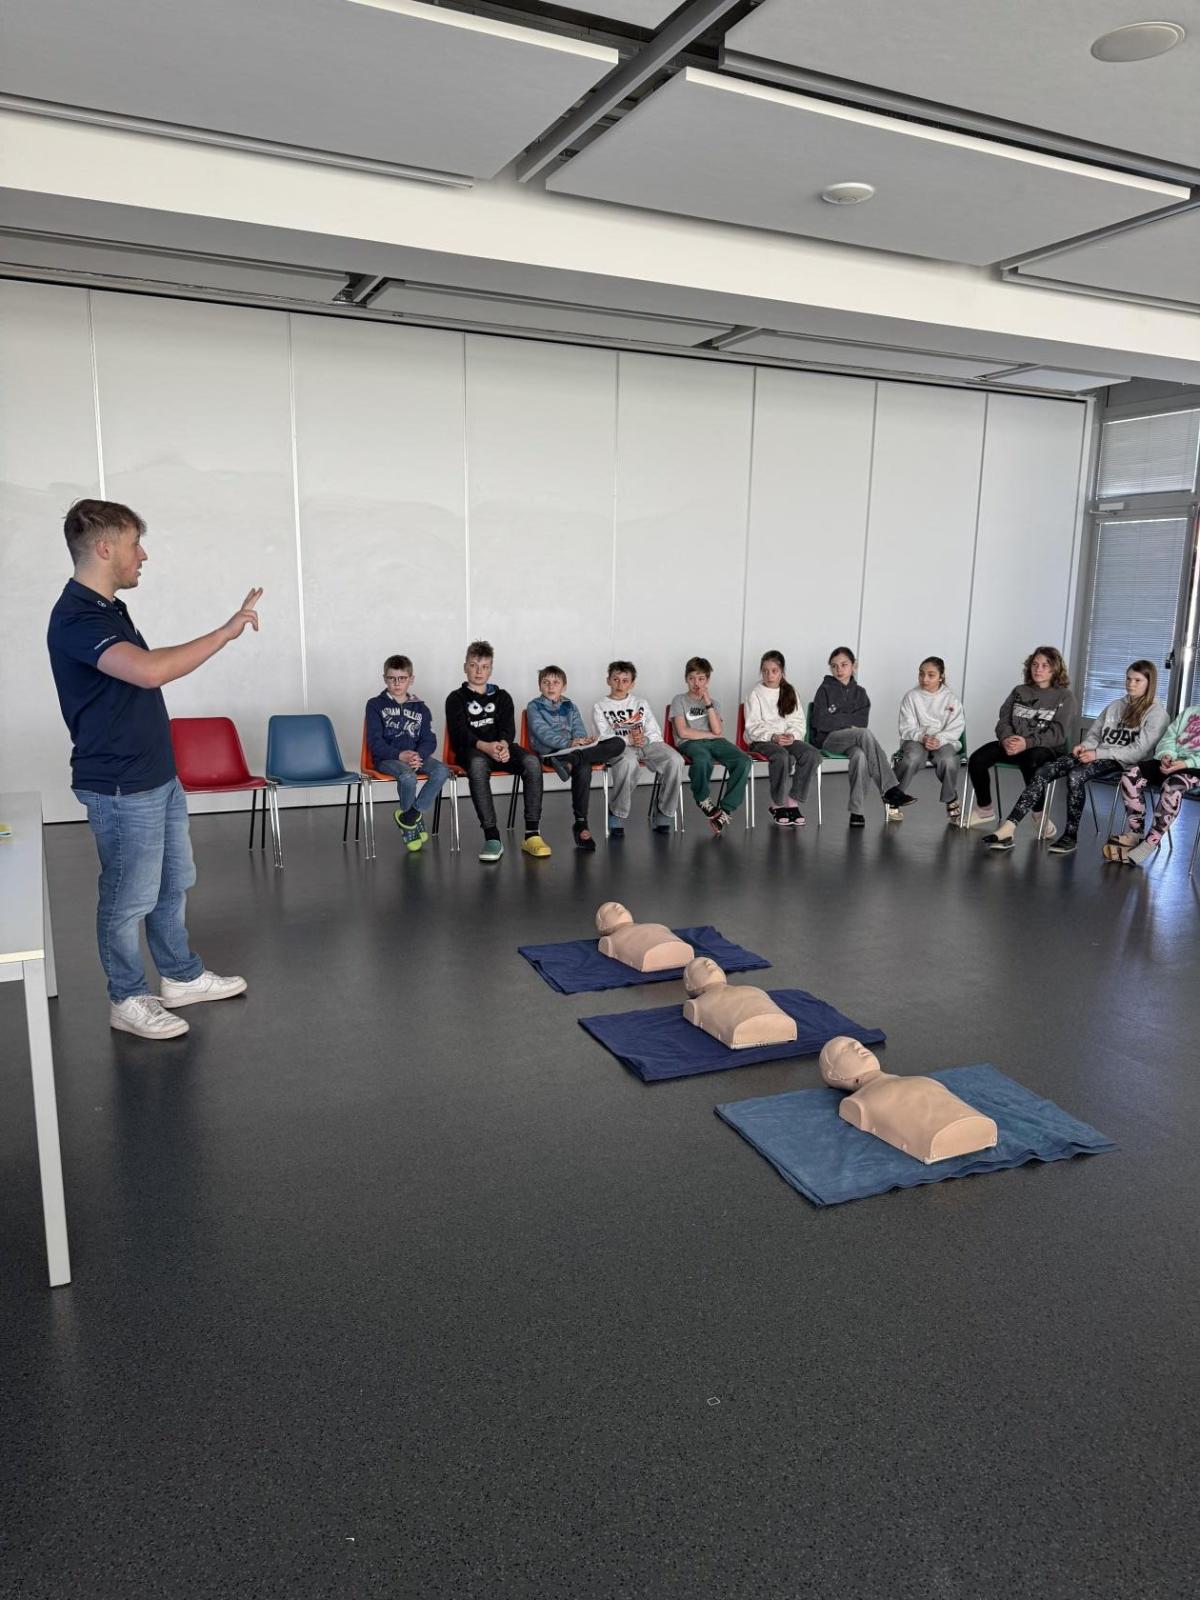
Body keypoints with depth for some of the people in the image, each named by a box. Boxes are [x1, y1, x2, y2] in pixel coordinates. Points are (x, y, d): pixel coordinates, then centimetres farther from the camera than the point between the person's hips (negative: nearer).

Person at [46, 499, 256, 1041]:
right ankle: (128, 1000, 21)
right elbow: (150, 670, -38)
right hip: (121, 789, -10)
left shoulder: (107, 609, 10)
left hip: (158, 777, 10)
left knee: (174, 883, 19)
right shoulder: (76, 618, -23)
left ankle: (183, 977, 34)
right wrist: (227, 631, -31)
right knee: (130, 898, 4)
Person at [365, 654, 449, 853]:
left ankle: (410, 815, -15)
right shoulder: (376, 705, 5)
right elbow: (374, 741, -6)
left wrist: (419, 756, -17)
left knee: (442, 770, -26)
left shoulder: (421, 708, 15)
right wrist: (400, 755, -22)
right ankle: (413, 823, -9)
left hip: (416, 756, 4)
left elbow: (429, 740, 6)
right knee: (408, 775, -35)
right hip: (387, 758, -3)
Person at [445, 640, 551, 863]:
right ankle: (492, 837, -43)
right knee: (478, 765, -40)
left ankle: (532, 833, -31)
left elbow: (508, 727, 4)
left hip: (502, 747, 3)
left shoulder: (502, 697, 21)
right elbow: (460, 732, -6)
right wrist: (486, 746, -26)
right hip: (471, 750, -3)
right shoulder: (456, 699, 12)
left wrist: (503, 744, -22)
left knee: (532, 762, -30)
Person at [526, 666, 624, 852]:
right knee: (583, 768, -38)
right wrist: (569, 743, -23)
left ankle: (570, 762, -34)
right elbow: (543, 733, -8)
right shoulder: (534, 707, 8)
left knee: (618, 743, -19)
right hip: (551, 752, -5)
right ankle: (581, 824, -34)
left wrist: (581, 742, -14)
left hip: (575, 749, 5)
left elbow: (579, 730, 12)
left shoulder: (570, 706, 25)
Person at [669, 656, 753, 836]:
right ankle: (703, 800, -14)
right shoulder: (680, 700, 11)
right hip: (689, 743, -4)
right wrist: (710, 734, 1)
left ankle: (726, 810, -25)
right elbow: (683, 732, -4)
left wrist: (708, 703, -1)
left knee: (744, 761, -27)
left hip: (715, 742, 4)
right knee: (703, 759, -42)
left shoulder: (714, 703, 22)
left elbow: (718, 731, 2)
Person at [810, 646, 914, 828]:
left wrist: (838, 720, -10)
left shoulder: (860, 693, 14)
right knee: (864, 734, -34)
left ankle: (856, 811, -35)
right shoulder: (825, 690, 3)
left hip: (851, 741, 3)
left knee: (859, 755, -36)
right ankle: (890, 790, -36)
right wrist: (849, 721, -3)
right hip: (827, 739, -3)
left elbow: (862, 721, 0)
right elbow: (821, 723, -7)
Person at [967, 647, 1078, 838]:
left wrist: (1028, 743, -23)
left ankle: (1040, 817, -20)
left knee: (1030, 763, -41)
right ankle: (985, 810, -3)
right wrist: (1006, 739, -15)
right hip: (1012, 744, 4)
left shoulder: (1065, 697, 4)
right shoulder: (1019, 691, 17)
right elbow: (1003, 720, 10)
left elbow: (1059, 733, -8)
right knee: (976, 759, -22)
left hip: (1047, 749, -4)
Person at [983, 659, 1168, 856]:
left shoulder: (1156, 712, 2)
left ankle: (1071, 836, -23)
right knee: (1044, 771, -19)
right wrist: (1085, 746, -1)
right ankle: (1008, 828, -31)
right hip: (1097, 755, 6)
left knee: (1076, 776, -35)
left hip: (1123, 763, -6)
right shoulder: (1116, 706, 24)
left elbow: (1139, 750, -9)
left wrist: (1099, 754, -16)